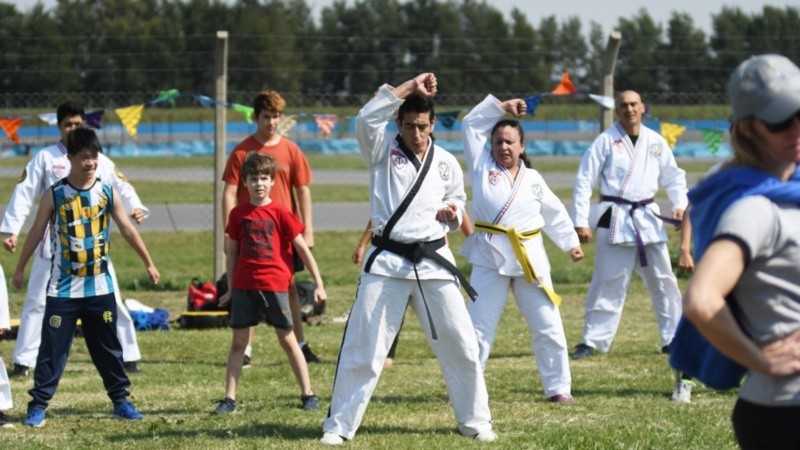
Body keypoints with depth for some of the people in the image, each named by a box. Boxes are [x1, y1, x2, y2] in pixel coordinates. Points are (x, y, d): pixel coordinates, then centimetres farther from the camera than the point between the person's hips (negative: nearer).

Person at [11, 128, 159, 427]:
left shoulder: (108, 193, -1)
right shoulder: (55, 196, -7)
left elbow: (127, 230, 8)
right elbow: (36, 233, 1)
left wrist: (148, 264, 12)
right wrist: (20, 269, 5)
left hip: (100, 287, 2)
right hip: (63, 288, -2)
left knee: (108, 347, 9)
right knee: (53, 347, -3)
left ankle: (121, 400, 18)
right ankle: (38, 405, 0)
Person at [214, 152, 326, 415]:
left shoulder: (280, 213, -3)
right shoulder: (238, 214, 5)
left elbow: (302, 249, 0)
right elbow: (232, 252, 13)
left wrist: (318, 284, -2)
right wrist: (230, 289, 14)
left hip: (275, 285, -2)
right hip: (244, 286, 2)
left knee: (287, 339, 3)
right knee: (238, 341, 3)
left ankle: (308, 394, 10)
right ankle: (229, 398, 6)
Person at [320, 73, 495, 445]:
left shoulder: (446, 163, 7)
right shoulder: (383, 149, -1)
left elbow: (457, 203, 22)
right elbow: (367, 118, -20)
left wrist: (452, 214, -2)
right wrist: (409, 87, -19)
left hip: (433, 261, 2)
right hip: (388, 261, -2)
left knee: (459, 344, 4)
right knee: (362, 346, -3)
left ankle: (475, 421, 19)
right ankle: (339, 425, 6)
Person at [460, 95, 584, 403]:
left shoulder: (533, 179, 8)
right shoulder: (482, 166, 3)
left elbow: (555, 214, 19)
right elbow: (471, 125, 1)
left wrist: (570, 242, 20)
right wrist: (501, 107, -2)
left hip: (530, 259, 2)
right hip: (489, 258, -2)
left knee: (547, 326, 3)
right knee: (478, 327, -1)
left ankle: (558, 387, 13)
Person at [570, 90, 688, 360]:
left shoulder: (655, 142, 6)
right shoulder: (606, 141, -5)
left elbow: (673, 177, 14)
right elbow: (584, 181, -6)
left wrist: (680, 205, -3)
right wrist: (580, 221, -11)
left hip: (648, 220, 4)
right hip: (615, 221, -4)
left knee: (663, 281, 9)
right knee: (607, 283, -2)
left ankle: (673, 338, 20)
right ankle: (592, 342, 6)